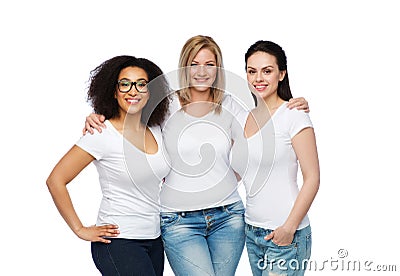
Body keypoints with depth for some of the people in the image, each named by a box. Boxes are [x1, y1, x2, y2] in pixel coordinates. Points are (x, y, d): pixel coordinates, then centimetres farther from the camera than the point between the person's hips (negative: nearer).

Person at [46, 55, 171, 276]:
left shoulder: (155, 130, 6)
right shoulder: (103, 135, -13)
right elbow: (55, 180, -13)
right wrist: (80, 230, -11)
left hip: (154, 240, 7)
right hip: (119, 243, -7)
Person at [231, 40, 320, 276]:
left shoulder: (294, 116, -9)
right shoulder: (244, 117, 9)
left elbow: (312, 179, -11)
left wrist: (289, 227, -16)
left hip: (286, 235, -6)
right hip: (252, 231, 6)